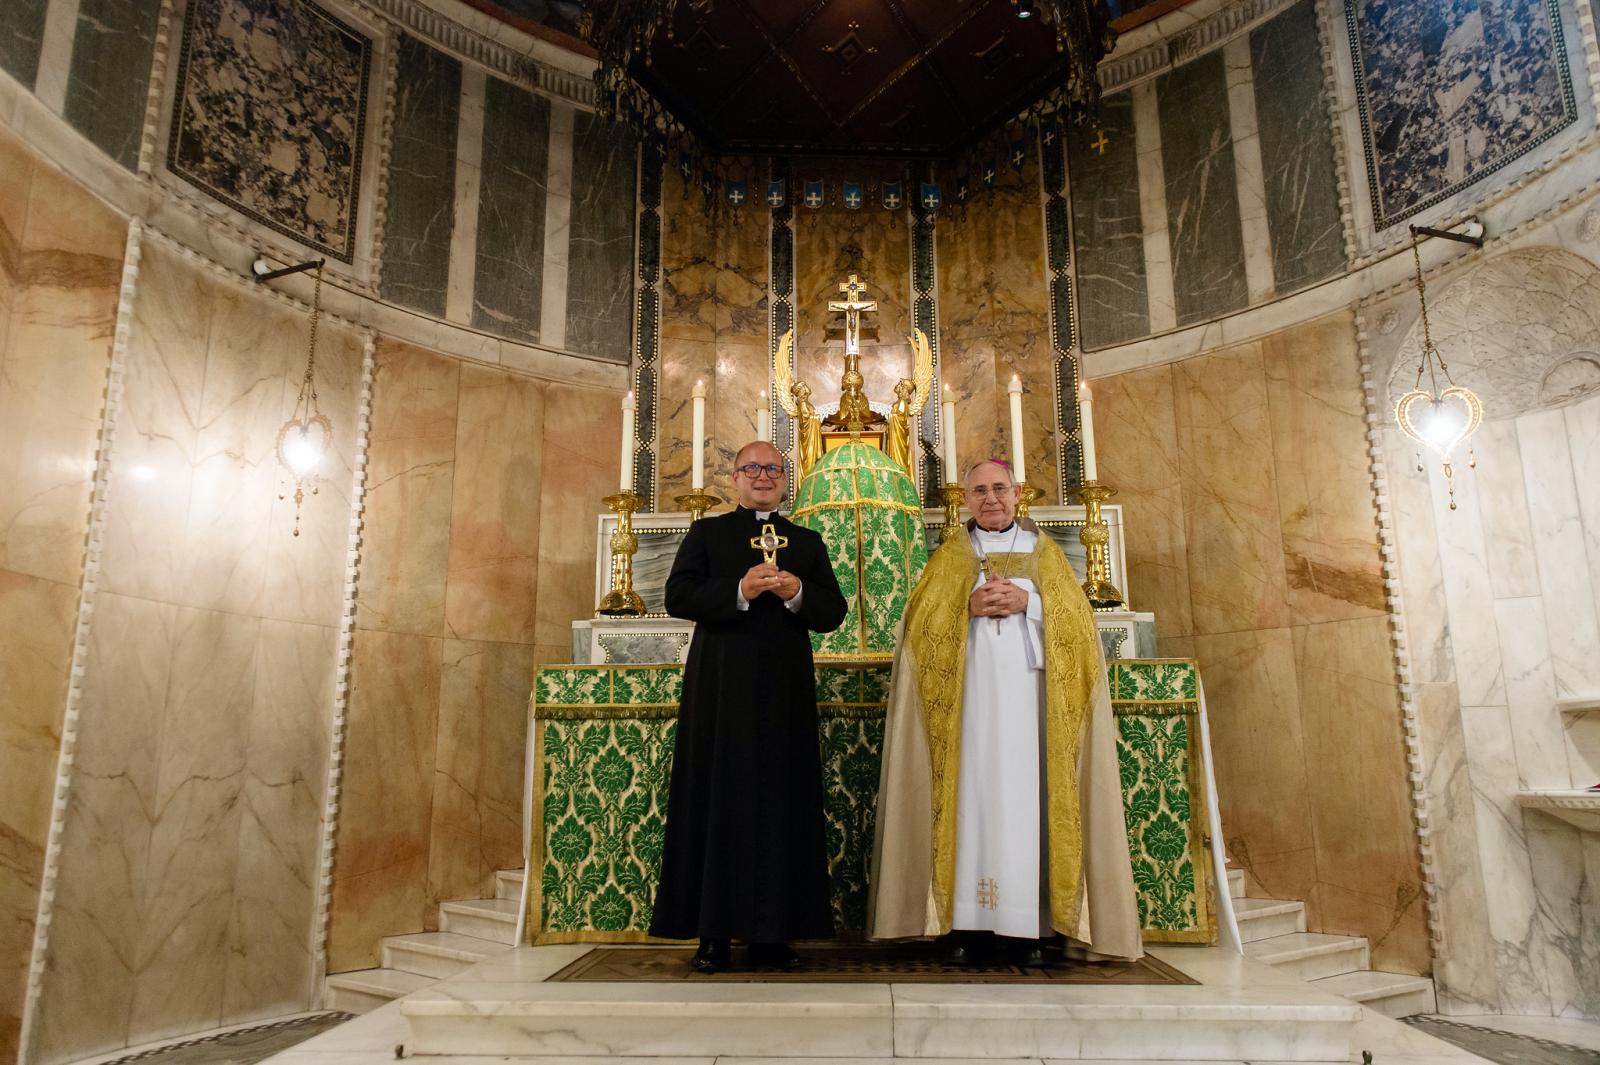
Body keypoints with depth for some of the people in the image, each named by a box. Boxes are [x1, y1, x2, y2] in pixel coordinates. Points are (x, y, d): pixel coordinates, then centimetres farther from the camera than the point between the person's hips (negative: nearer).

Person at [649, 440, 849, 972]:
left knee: (781, 803, 1)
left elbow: (833, 612, 9)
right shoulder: (706, 532, 12)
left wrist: (797, 593, -11)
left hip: (786, 691, 2)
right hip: (719, 688, -2)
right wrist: (738, 591, -16)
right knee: (716, 802, -1)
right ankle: (712, 934, 6)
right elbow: (678, 596, -2)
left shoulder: (807, 542, 17)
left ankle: (772, 933, 8)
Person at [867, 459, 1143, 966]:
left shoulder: (1045, 552, 15)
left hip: (1027, 689, 0)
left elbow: (1077, 616, 6)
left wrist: (1027, 602, -10)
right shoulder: (949, 555, 15)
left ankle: (1027, 925, 1)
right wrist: (967, 607, -11)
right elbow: (921, 620, 5)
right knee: (971, 792, -6)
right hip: (969, 690, 0)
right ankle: (968, 923, -2)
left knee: (1025, 792, -5)